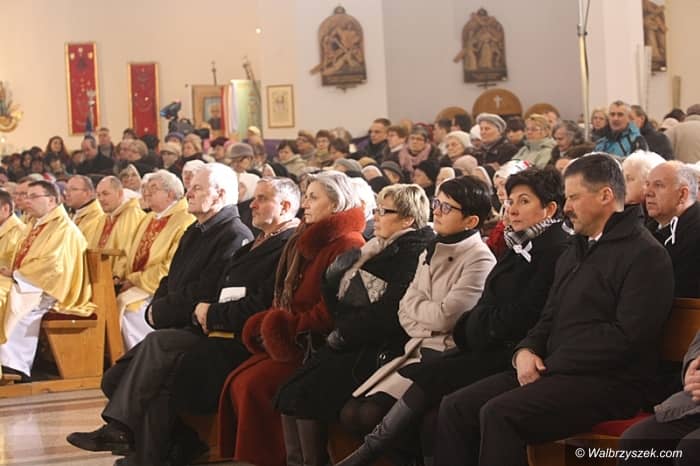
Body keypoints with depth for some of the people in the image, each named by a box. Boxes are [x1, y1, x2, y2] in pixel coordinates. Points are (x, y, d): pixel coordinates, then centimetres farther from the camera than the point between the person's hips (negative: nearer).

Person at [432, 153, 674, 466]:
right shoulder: (576, 251, 23)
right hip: (554, 371, 9)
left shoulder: (645, 255, -7)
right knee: (454, 408, -7)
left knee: (499, 414, -29)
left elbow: (627, 337, -17)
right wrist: (525, 351, 2)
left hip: (607, 382, -9)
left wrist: (551, 365, -14)